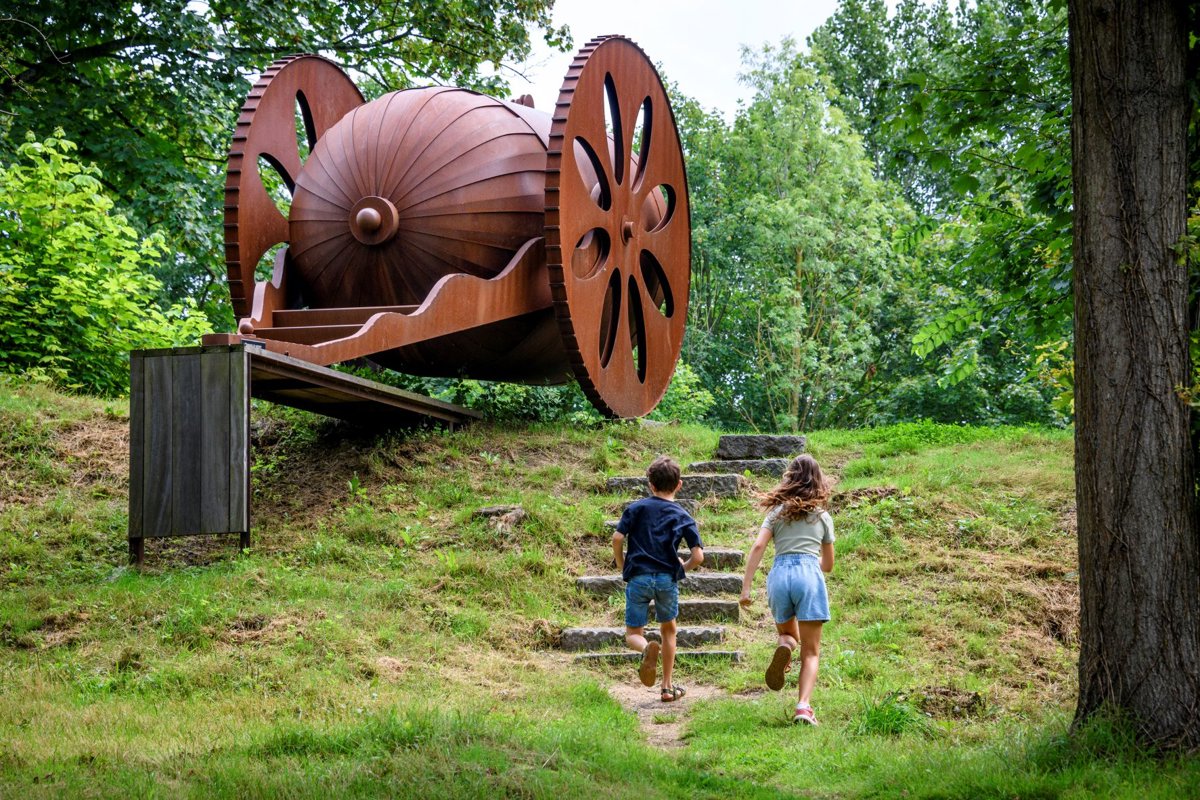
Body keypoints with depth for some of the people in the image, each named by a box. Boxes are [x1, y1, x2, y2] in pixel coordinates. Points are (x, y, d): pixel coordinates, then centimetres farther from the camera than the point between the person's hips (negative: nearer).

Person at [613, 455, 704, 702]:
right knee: (668, 629, 22)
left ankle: (646, 649, -28)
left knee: (633, 634, 9)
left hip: (638, 577, -1)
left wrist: (622, 566, 9)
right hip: (667, 579, 1)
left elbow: (618, 538, -7)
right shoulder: (683, 516, 6)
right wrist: (682, 568, 18)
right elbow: (698, 556, -3)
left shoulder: (637, 508, 5)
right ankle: (668, 686, 22)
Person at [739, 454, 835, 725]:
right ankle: (803, 706, -20)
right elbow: (828, 564, 23)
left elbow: (758, 546, 0)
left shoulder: (777, 511, 15)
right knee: (811, 652, 1)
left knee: (788, 634, 25)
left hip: (779, 574, 1)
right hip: (810, 575, -1)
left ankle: (784, 645, -12)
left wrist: (746, 587, -2)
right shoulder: (822, 516, 17)